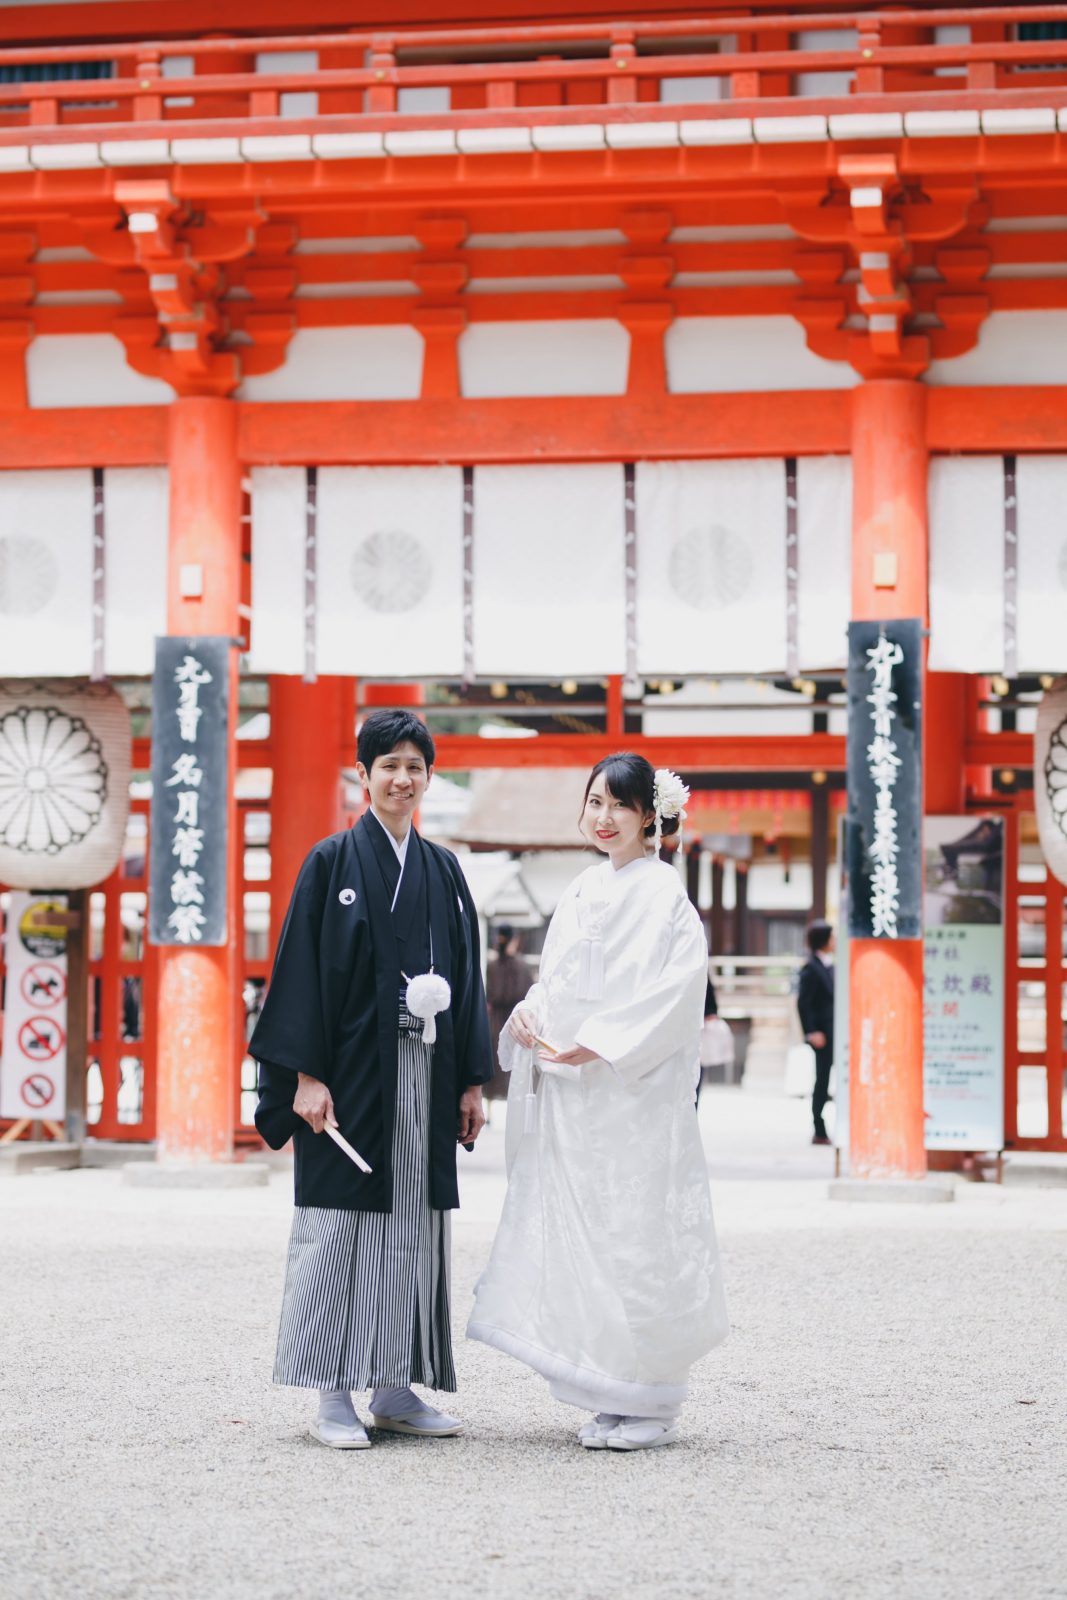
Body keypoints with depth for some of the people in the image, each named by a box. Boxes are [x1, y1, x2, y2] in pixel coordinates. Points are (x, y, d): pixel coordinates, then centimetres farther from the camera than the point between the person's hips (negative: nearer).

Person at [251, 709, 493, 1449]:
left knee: (414, 1223, 6)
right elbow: (303, 968, -6)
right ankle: (334, 1396, 2)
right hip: (352, 1073, -5)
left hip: (424, 1074, 5)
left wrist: (472, 1080, 8)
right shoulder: (333, 861, -2)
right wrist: (307, 1075, -14)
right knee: (342, 1221, -3)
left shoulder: (444, 870, 12)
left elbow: (468, 976, 13)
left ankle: (395, 1388, 13)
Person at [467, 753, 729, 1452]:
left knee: (634, 1234, -6)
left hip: (633, 1092, -8)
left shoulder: (662, 892, -7)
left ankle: (651, 1405, 2)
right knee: (578, 1234, 7)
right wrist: (528, 1012, 0)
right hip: (572, 1094, 8)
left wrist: (593, 1046, -19)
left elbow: (675, 989, -16)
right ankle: (613, 1398, 14)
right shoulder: (583, 892, 17)